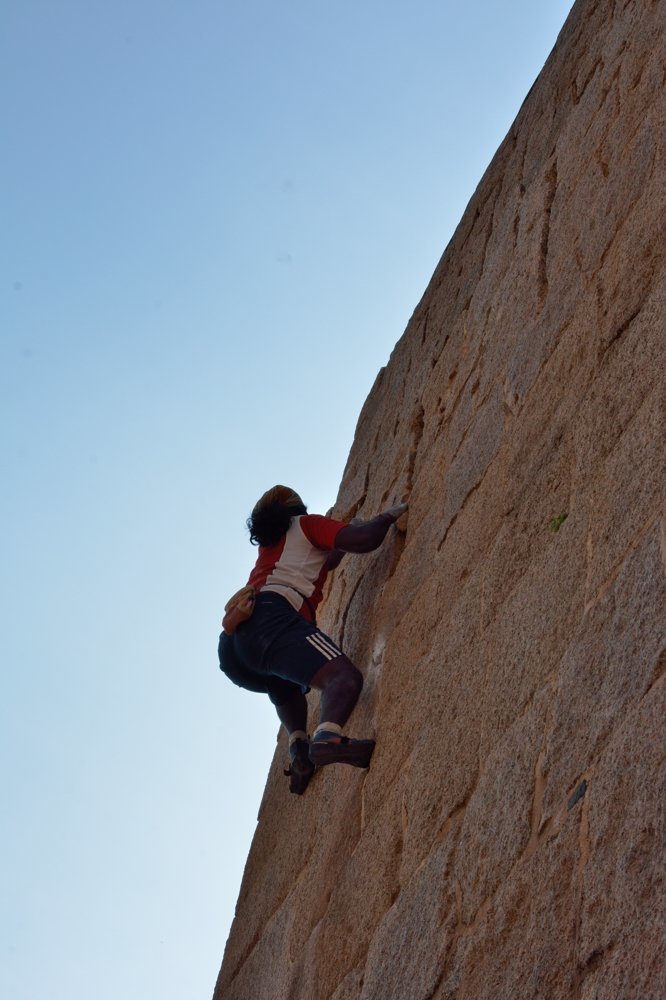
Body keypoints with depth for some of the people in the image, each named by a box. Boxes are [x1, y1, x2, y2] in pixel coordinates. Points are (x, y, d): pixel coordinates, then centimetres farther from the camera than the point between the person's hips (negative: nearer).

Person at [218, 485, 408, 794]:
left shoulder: (269, 544, 36)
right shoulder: (307, 525, 16)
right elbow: (364, 540, 2)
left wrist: (340, 548, 65)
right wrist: (387, 517, 19)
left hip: (232, 645, 8)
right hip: (270, 619, -8)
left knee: (287, 688, 37)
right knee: (345, 676, -23)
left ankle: (298, 746, 13)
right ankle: (327, 738, -53)